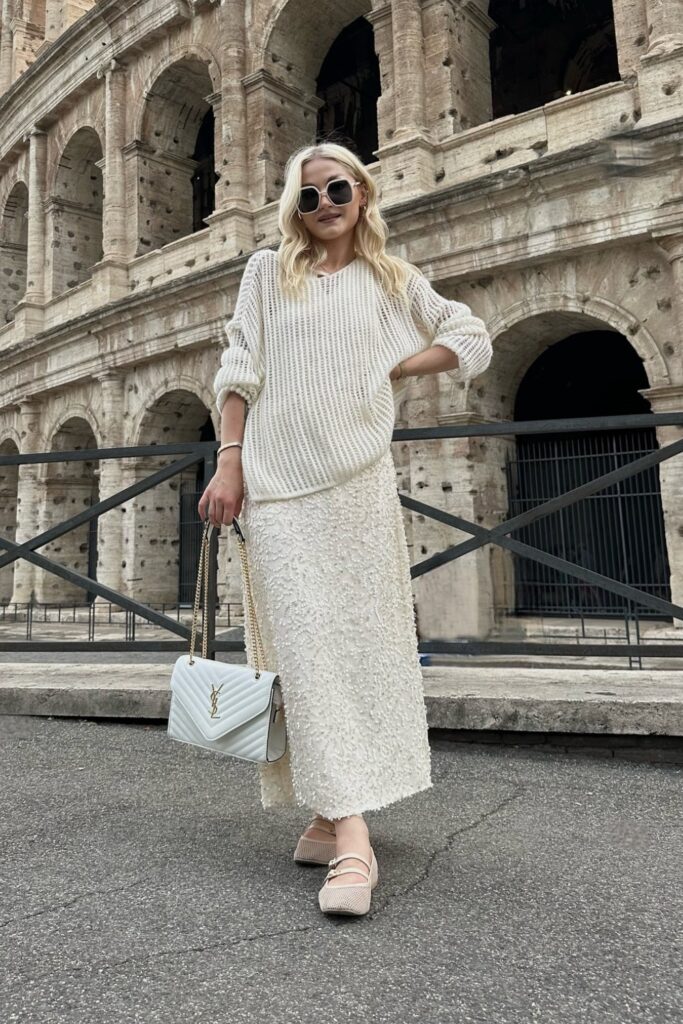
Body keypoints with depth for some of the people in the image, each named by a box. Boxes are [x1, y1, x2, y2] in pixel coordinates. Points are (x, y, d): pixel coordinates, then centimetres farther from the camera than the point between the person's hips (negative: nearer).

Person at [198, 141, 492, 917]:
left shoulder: (391, 280, 18)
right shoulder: (267, 272, 17)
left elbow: (473, 340, 17)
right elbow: (239, 372, 9)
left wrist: (396, 368, 4)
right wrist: (229, 463, -2)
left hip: (358, 479, 1)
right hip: (278, 481, 0)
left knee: (361, 638, -2)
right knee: (308, 645, -9)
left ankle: (335, 815, 11)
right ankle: (349, 833, -6)